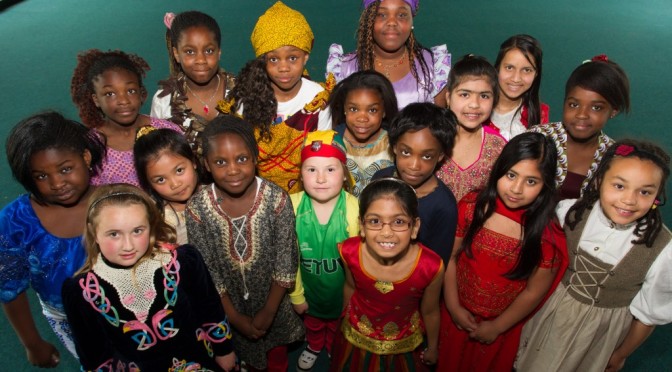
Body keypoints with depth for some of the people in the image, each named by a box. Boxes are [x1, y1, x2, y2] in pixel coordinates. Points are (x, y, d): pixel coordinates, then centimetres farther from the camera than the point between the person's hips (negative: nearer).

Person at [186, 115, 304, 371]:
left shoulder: (277, 200, -25)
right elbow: (207, 270, -14)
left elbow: (286, 263, -16)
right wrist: (235, 317, -10)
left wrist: (269, 311, -12)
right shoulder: (197, 208, -23)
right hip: (230, 303, 1)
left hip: (273, 299, 0)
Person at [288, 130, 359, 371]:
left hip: (344, 291, -1)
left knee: (339, 326, 31)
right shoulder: (292, 206, -25)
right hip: (309, 289, 1)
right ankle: (314, 347, 66)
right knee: (312, 323, 33)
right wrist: (296, 295, -4)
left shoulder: (354, 208, -31)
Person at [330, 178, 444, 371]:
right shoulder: (350, 252, -28)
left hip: (404, 344, -1)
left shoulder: (431, 267, -33)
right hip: (357, 337, 1)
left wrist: (432, 347, 5)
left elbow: (430, 312, -12)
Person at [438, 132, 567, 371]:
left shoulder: (547, 234, -23)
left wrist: (496, 328, -8)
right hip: (457, 315, 2)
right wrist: (453, 307, -9)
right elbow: (450, 256, -10)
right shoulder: (472, 206, -18)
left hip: (501, 326, -1)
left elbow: (533, 293, -15)